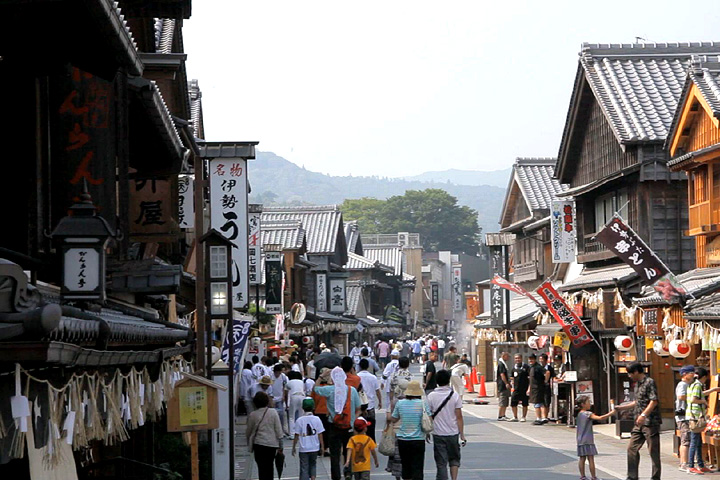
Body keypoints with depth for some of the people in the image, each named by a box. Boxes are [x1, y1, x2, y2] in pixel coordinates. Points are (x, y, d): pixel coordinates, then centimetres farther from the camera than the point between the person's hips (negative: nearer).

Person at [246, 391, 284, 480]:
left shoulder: (253, 415, -4)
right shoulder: (273, 412, -5)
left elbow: (248, 432, 6)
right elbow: (278, 430, -3)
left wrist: (249, 442, 25)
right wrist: (280, 446, 5)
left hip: (258, 444, -1)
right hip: (272, 444, 1)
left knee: (262, 468, 1)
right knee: (269, 467, 15)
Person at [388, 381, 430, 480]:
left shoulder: (400, 403, -2)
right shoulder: (422, 404, -8)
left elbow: (393, 420, 10)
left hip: (402, 439, 2)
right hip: (418, 440, -2)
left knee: (405, 465, 15)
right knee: (417, 467, -1)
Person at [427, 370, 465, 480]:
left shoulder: (431, 396, -5)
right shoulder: (455, 396, -5)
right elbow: (459, 417, -5)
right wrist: (462, 434, 0)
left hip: (438, 434, 0)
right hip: (453, 433, 0)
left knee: (441, 463, 4)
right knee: (454, 459, 17)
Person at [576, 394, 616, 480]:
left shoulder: (579, 414, 13)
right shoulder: (588, 414, -12)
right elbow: (599, 418, -24)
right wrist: (610, 414, -17)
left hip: (580, 440, 8)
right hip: (588, 440, -8)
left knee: (582, 458, 8)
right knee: (591, 458, -4)